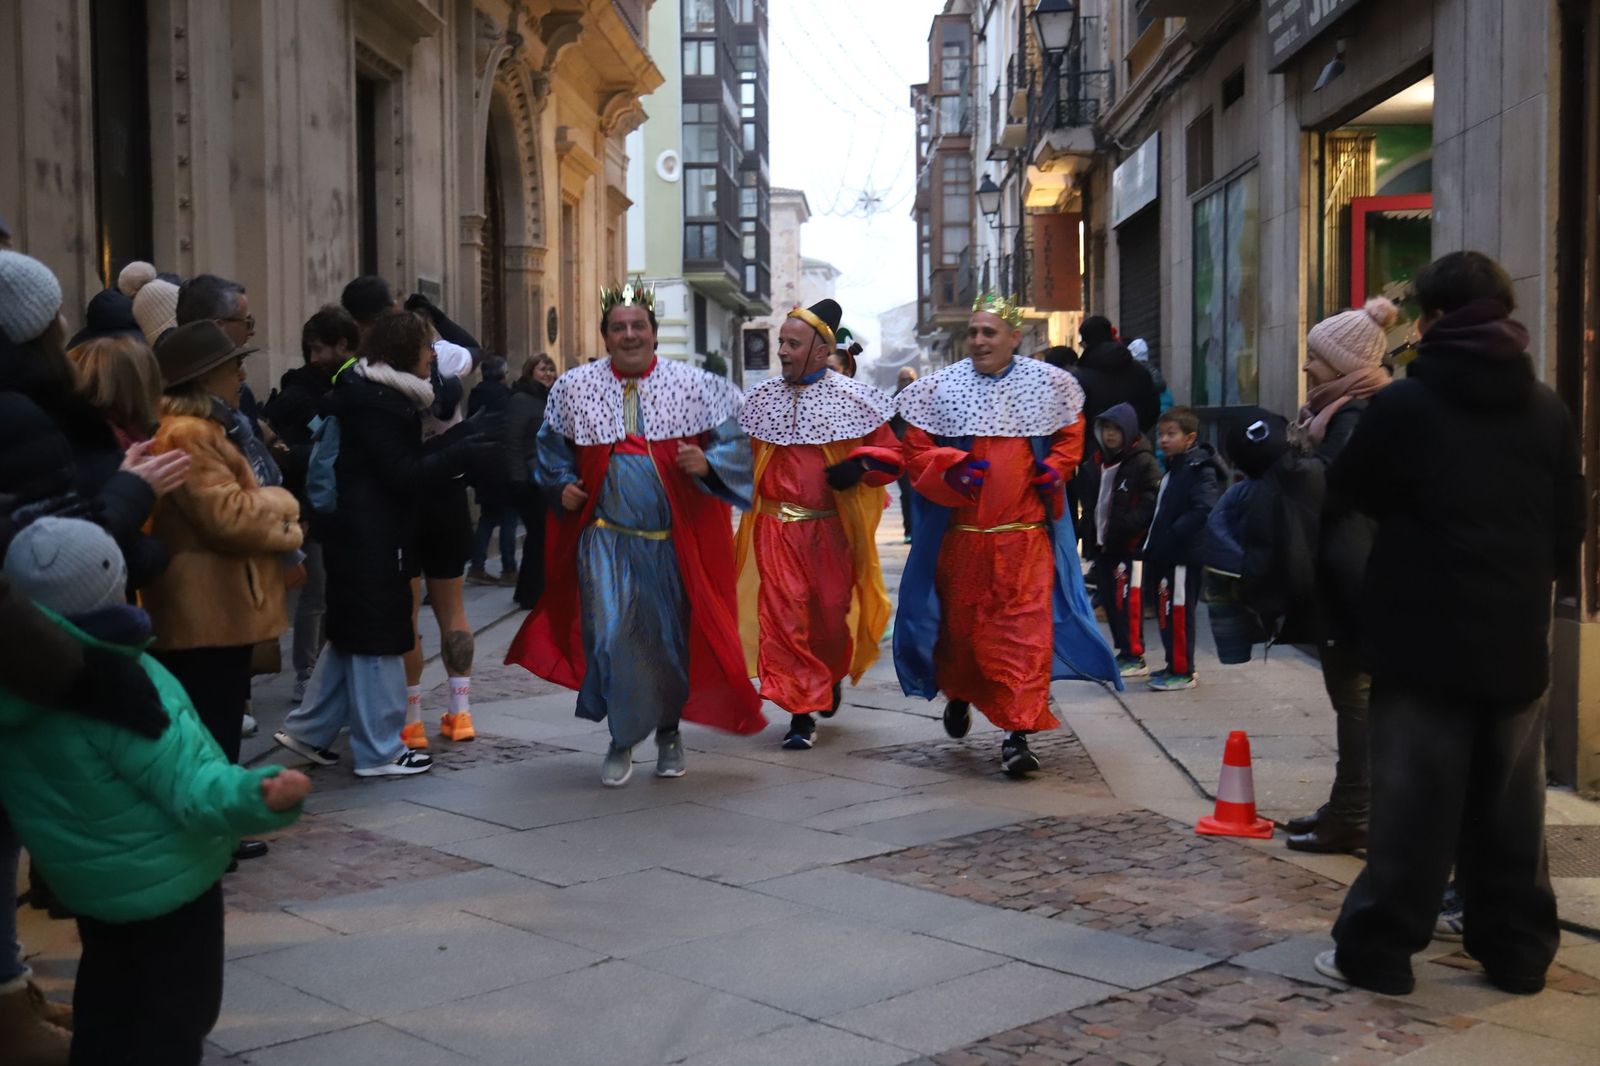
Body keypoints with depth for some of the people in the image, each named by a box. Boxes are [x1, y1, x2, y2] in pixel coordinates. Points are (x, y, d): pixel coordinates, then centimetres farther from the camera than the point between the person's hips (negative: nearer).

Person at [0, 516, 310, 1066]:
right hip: (163, 878, -7)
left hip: (82, 877, 8)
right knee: (179, 1009, 7)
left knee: (106, 998, 26)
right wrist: (257, 796, -50)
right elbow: (192, 790, -35)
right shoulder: (116, 693, -31)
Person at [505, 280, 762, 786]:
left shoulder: (694, 386, -1)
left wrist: (707, 463, -20)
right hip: (606, 540, 0)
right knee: (610, 637, -10)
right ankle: (621, 739, 11)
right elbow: (552, 448, 17)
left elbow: (734, 441, 0)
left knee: (670, 641, 10)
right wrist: (563, 486, -1)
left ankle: (668, 730, 35)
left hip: (673, 542, 0)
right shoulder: (574, 388, 3)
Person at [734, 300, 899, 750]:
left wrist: (860, 465, -17)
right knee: (783, 618, -6)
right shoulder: (762, 399, 7)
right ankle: (801, 712, 1)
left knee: (832, 614, 9)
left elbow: (893, 450, -1)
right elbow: (744, 460, 20)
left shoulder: (852, 398, -3)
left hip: (833, 528, -1)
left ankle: (831, 677, 41)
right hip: (777, 528, 2)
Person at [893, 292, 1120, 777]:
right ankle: (958, 695, 44)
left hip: (1026, 534, 0)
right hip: (961, 534, 1)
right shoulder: (941, 389, 0)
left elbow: (1070, 433, 18)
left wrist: (1057, 467, -1)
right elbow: (916, 451, 1)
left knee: (1025, 628, -9)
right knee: (960, 623, 14)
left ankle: (1017, 733, -6)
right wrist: (950, 470, -17)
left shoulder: (1047, 384, 4)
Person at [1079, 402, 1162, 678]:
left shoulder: (1143, 463, -7)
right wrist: (1089, 539, 14)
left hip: (1130, 544, -8)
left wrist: (1124, 526, -24)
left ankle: (1134, 657, -3)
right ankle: (1124, 651, 21)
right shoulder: (1096, 464, 15)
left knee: (1127, 599, -10)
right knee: (1109, 599, 10)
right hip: (1102, 544, 8)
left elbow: (1151, 503, -14)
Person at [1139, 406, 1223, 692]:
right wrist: (1153, 545, 15)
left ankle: (1182, 671, 2)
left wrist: (1170, 536, -23)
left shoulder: (1199, 470, -12)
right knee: (1166, 614, 15)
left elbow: (1204, 510, -25)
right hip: (1167, 557, 10)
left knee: (1177, 614, -6)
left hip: (1185, 558, -10)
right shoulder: (1173, 470, 19)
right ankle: (1177, 666, 25)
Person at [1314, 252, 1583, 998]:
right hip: (1516, 639, 4)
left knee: (1413, 804, 1)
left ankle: (1376, 950, 5)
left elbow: (1348, 496, 4)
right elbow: (1569, 531, 9)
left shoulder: (1403, 404, -10)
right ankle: (1518, 952, 20)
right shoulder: (1546, 409, 4)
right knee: (1512, 808, 12)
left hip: (1426, 636, -4)